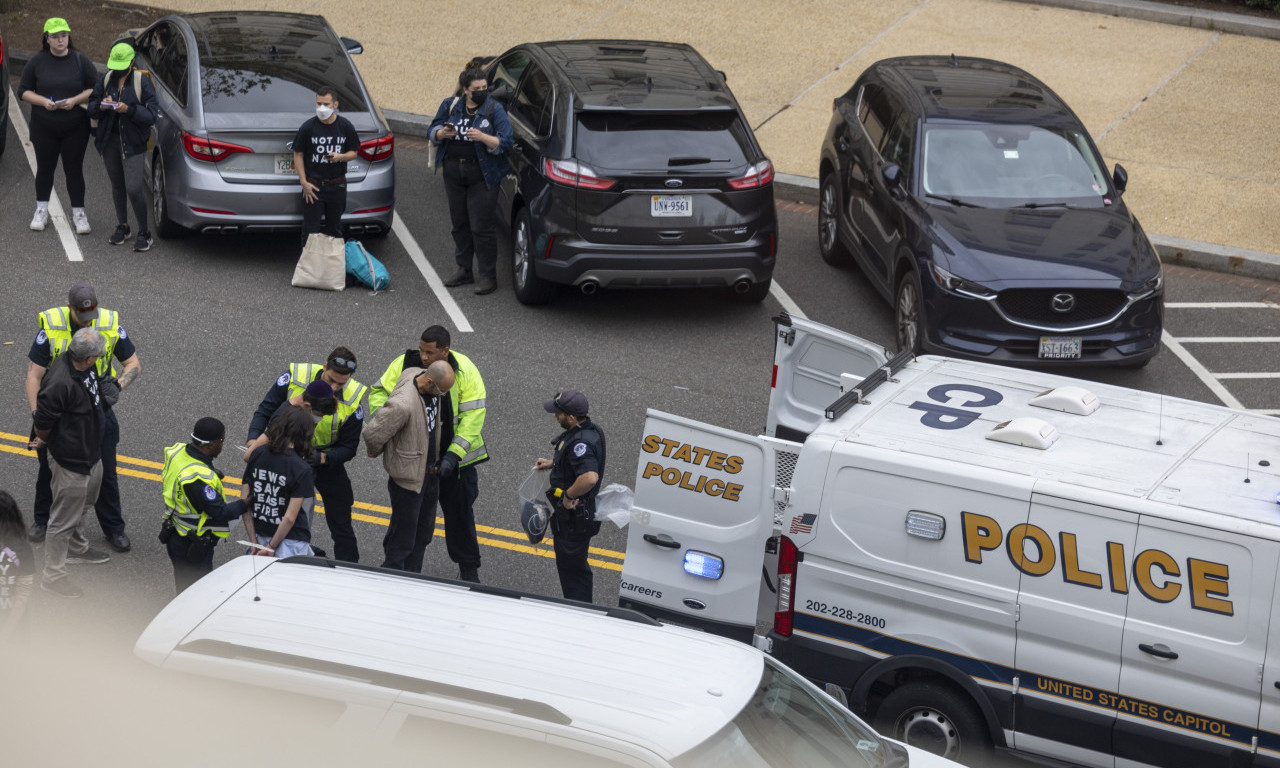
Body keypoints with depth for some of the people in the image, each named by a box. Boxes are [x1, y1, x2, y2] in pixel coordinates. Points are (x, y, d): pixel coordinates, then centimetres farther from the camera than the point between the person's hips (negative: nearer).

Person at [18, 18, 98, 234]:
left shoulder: (81, 60, -1)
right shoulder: (36, 62, -1)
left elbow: (95, 89, 2)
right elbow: (23, 91, 3)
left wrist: (75, 100, -14)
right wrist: (44, 102, -14)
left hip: (75, 127, -1)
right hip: (44, 127, 1)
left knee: (74, 170, 3)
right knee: (45, 168, 10)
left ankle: (78, 214, 13)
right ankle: (41, 212, 24)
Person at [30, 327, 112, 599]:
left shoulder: (83, 368, -9)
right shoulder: (61, 384, -37)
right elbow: (42, 423, -24)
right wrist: (45, 440, 0)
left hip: (90, 452, 9)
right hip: (71, 460, -9)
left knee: (83, 504, 30)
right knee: (64, 518, 5)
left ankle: (76, 548, 53)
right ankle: (52, 576, 20)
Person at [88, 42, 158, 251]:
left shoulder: (142, 81, -8)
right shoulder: (106, 80, 6)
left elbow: (152, 114, -14)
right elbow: (91, 106, 9)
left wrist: (129, 110, -28)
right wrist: (101, 106, -14)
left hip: (133, 142, -5)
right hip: (110, 140, 5)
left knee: (134, 189, -10)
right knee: (117, 186, 14)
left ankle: (144, 233, 2)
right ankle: (122, 227, 30)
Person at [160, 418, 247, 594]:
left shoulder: (178, 451, -6)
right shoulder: (198, 477, -34)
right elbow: (220, 512, -28)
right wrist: (246, 504, -15)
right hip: (193, 547, -9)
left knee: (185, 590, 25)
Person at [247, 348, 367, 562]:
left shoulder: (352, 402, -23)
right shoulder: (294, 378, -24)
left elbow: (348, 448, -14)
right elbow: (265, 411, -16)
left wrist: (322, 458, -34)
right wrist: (254, 439, -34)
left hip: (327, 461, 0)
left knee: (340, 524, 6)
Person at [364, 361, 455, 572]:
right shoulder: (402, 405, -34)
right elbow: (372, 434, -28)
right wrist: (377, 451, -4)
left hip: (430, 473, 9)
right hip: (408, 476, -9)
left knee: (423, 533, 20)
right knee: (403, 539, 4)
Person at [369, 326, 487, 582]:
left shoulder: (464, 371, -16)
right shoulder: (405, 364, -11)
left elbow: (473, 415, -16)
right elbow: (379, 392, -2)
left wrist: (454, 455, -24)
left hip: (453, 454, -1)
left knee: (459, 511, 9)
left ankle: (469, 568, 25)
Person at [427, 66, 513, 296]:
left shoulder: (494, 109, -6)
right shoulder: (450, 106, 6)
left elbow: (505, 143, -11)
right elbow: (432, 132, 11)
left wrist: (483, 137, -27)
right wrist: (442, 133, -12)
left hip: (481, 175, -5)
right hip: (454, 173, 5)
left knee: (482, 226, -5)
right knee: (459, 223, 14)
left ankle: (487, 276, 2)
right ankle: (464, 269, 27)